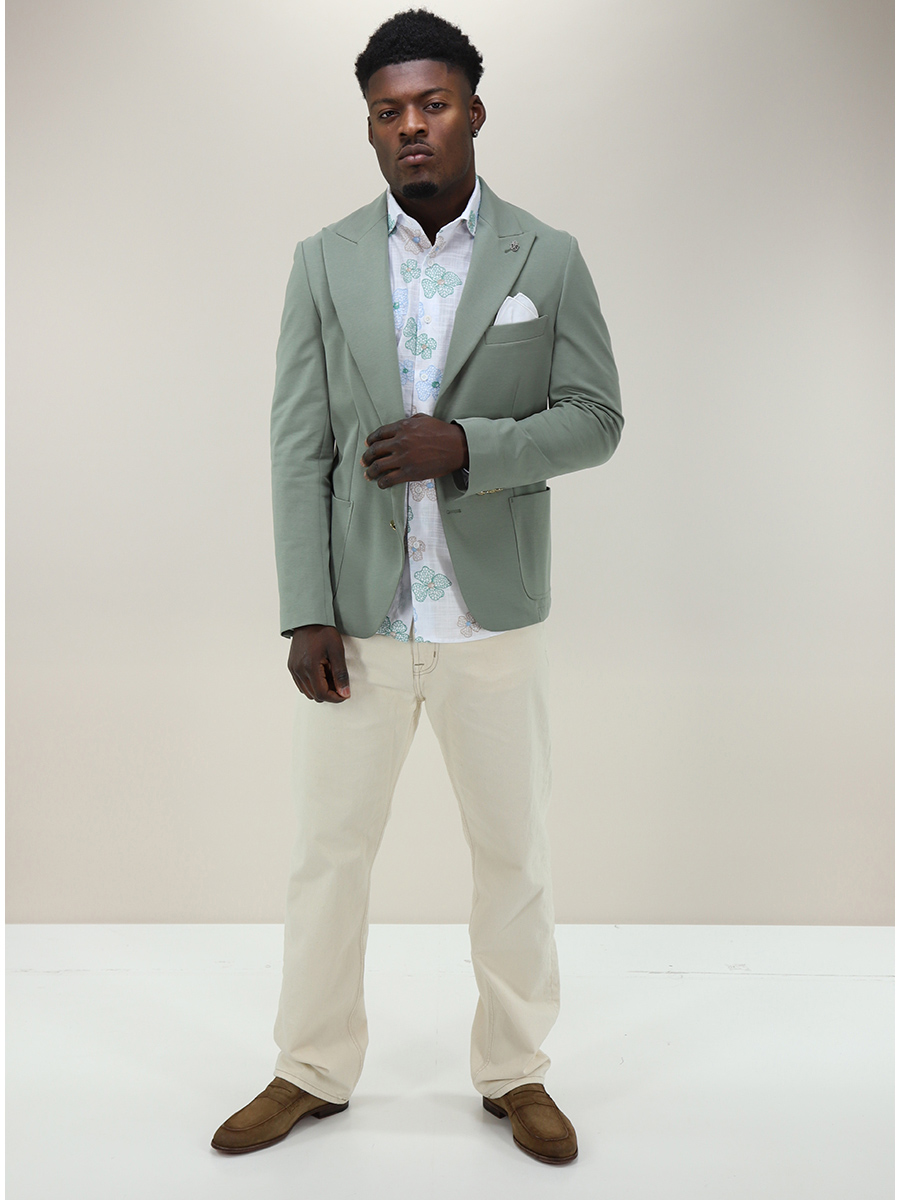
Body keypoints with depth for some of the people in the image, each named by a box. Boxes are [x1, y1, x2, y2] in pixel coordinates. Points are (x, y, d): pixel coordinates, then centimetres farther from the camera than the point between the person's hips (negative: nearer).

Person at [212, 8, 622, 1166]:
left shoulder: (548, 259, 0)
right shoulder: (325, 263, 2)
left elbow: (596, 418, -1)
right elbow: (299, 448, -1)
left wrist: (465, 443, -18)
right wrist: (306, 615, -7)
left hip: (494, 616, 0)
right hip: (359, 617, 1)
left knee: (514, 855, 10)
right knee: (328, 851, 10)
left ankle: (515, 1071, 31)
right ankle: (312, 1070, 30)